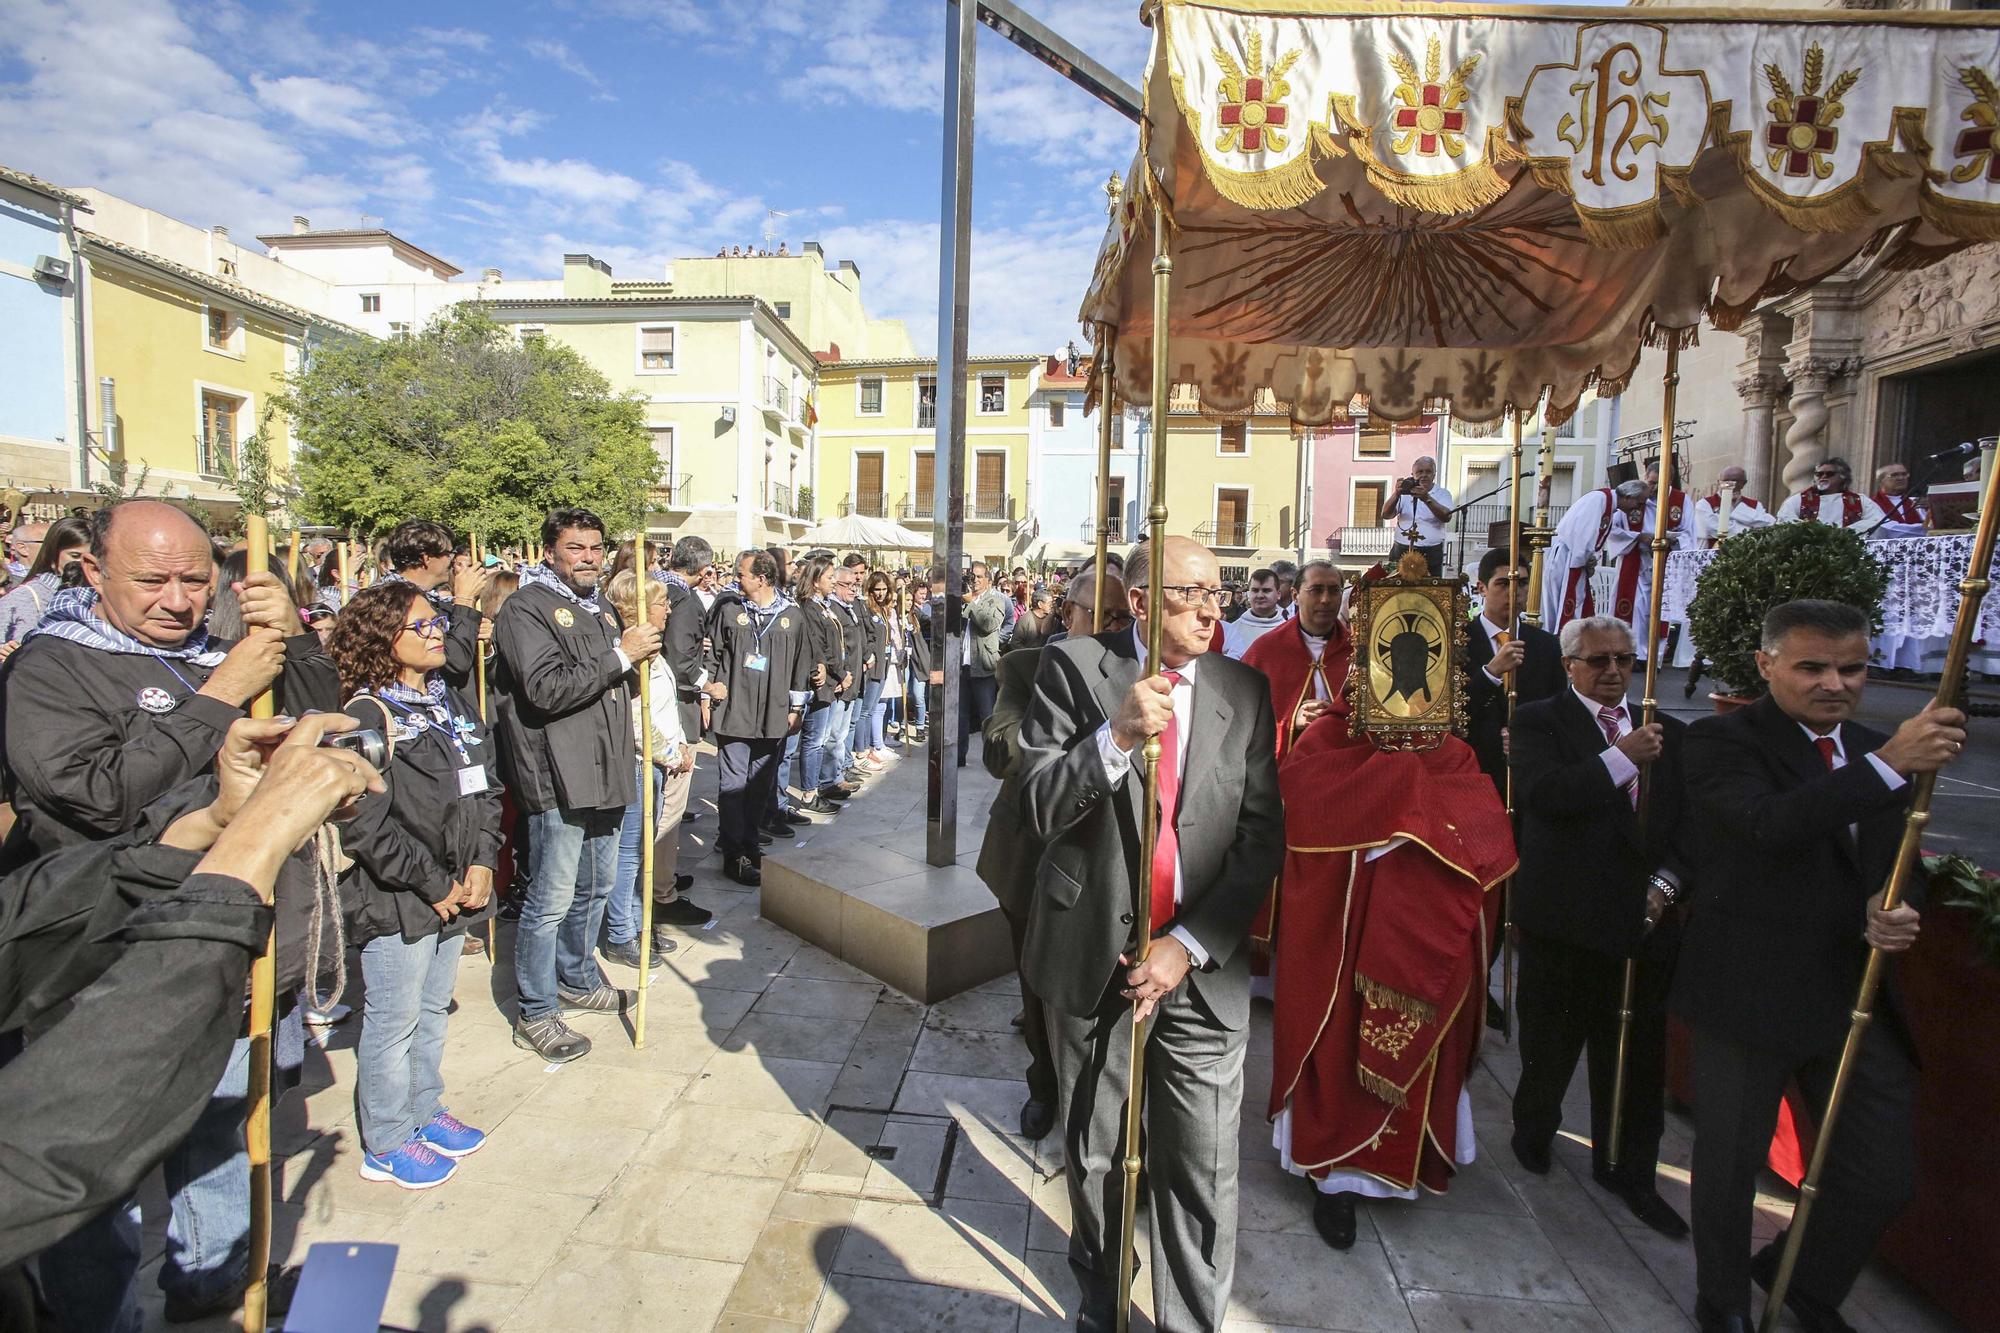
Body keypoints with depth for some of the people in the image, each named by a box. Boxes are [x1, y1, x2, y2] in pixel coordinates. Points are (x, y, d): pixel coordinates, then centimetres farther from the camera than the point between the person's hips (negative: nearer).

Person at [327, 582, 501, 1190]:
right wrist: (433, 886, -15)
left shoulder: (457, 702, 7)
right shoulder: (367, 716, -15)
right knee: (393, 1023, 8)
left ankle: (425, 1111, 39)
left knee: (433, 1010, 21)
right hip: (395, 901, -7)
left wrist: (482, 863, -2)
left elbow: (486, 788, 10)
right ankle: (386, 1143, 26)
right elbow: (366, 825, -19)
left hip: (457, 892, 7)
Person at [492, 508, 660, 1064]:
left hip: (604, 772, 9)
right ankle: (535, 1014, 15)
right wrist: (620, 656, -20)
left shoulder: (602, 609, 17)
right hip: (558, 776, -8)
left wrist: (642, 645, 7)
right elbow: (547, 689, -23)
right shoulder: (527, 607, -10)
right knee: (552, 900, 0)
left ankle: (577, 980, 38)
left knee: (595, 886, 20)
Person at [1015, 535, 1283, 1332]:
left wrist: (1188, 946, -9)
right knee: (1091, 1155, 19)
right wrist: (1116, 737, -30)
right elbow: (1036, 809, -13)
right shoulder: (1074, 668, -8)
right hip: (1092, 957, 0)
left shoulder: (1245, 691, -1)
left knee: (1203, 1174, 8)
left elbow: (1262, 837, -1)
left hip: (1201, 968, 1)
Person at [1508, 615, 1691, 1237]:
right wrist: (1623, 757, -24)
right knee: (1551, 1040, 14)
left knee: (1640, 1052, 12)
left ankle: (1630, 1172, 32)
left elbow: (1692, 821, 7)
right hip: (1565, 916, -3)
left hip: (1644, 919, 4)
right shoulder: (1539, 721, -4)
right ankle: (1534, 1129, 41)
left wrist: (1666, 882, -7)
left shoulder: (1669, 733, 10)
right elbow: (1541, 793, -21)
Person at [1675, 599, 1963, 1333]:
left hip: (1858, 997, 6)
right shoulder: (1721, 740, -12)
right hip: (1749, 992, -5)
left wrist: (1893, 912, -7)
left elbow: (1891, 866, 14)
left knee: (1885, 1177, 12)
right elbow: (1770, 825, -29)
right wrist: (1886, 767, -34)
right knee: (1731, 1165, 12)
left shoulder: (1875, 750, 9)